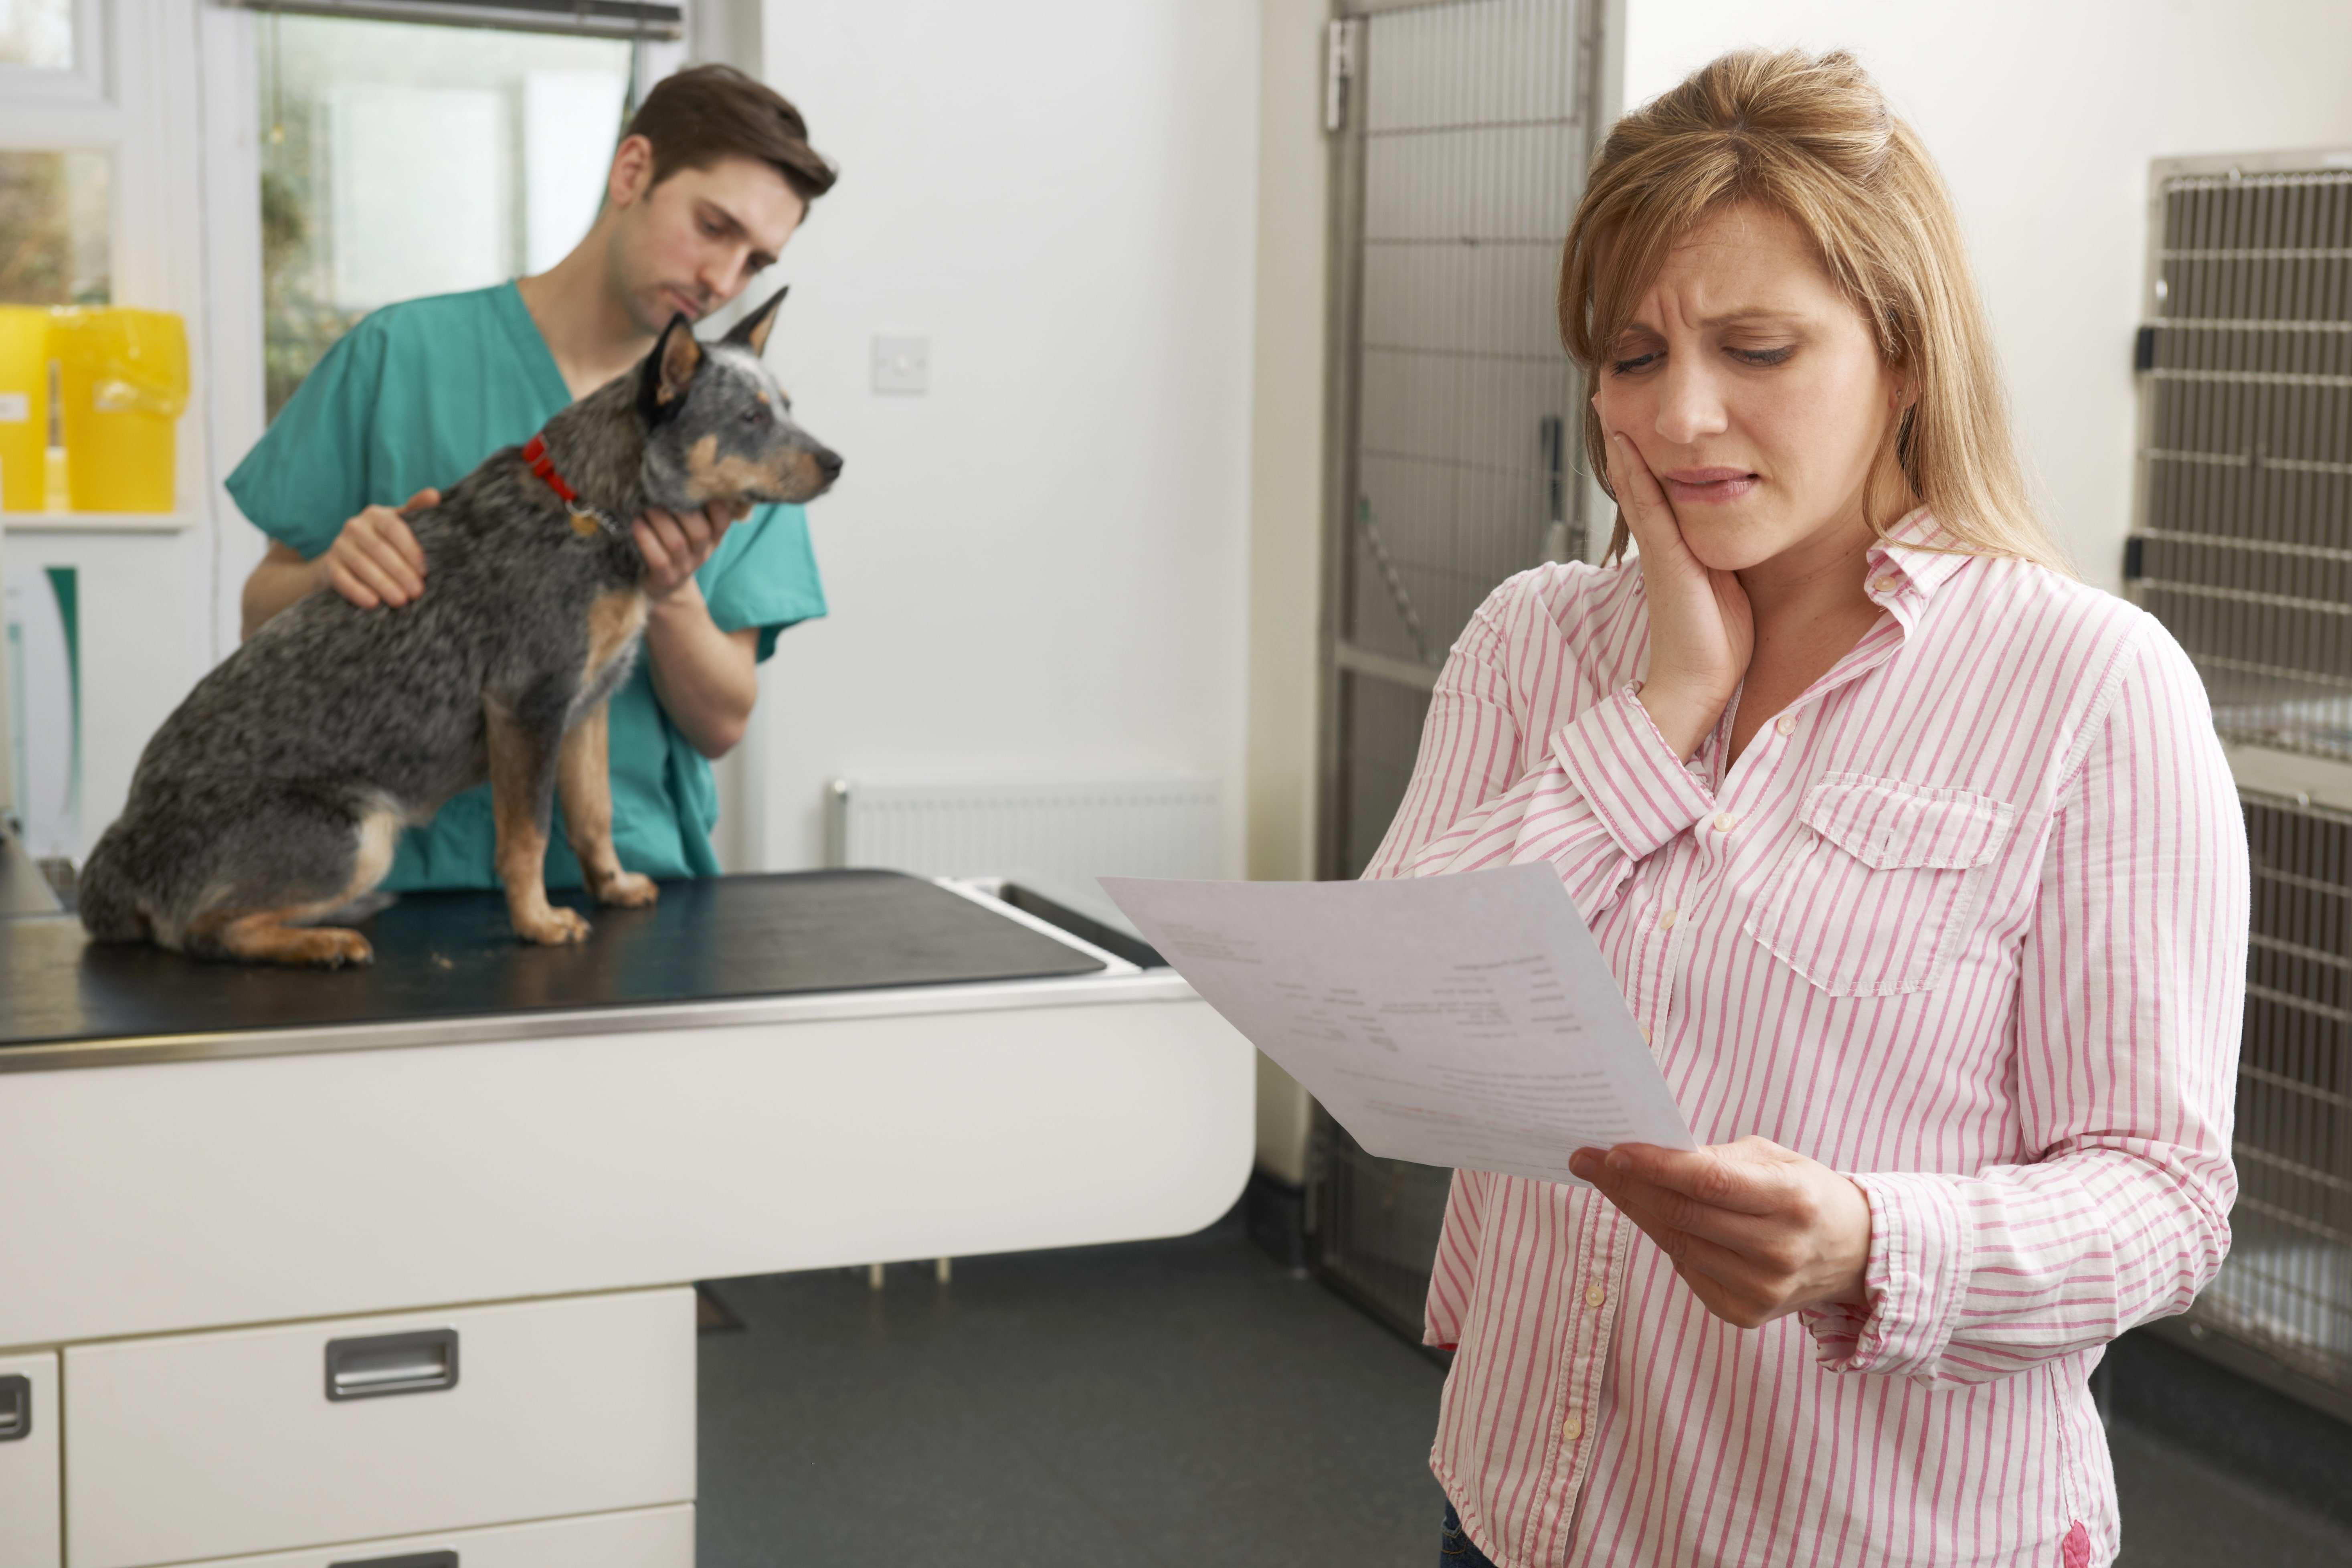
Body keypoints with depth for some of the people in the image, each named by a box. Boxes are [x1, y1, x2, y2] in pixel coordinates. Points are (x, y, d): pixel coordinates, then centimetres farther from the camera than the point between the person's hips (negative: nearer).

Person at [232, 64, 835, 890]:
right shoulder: (401, 355, 3)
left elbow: (721, 726, 6)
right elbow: (262, 615, 7)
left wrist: (672, 599, -13)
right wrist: (334, 575, -15)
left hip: (635, 876, 2)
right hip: (413, 872, -2)